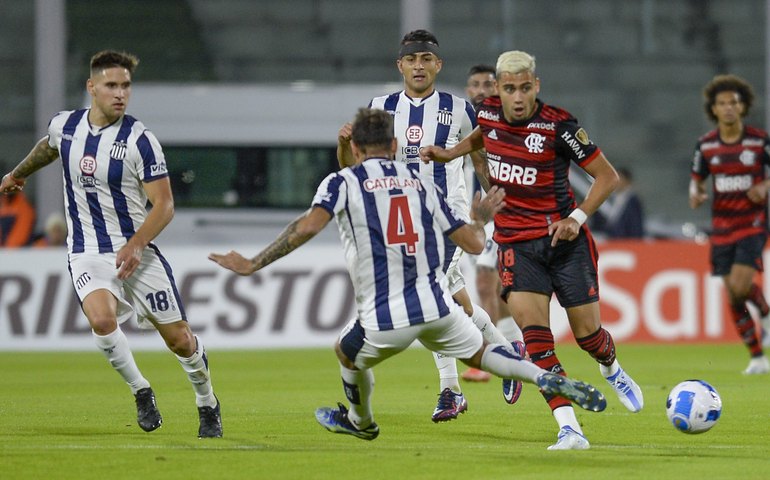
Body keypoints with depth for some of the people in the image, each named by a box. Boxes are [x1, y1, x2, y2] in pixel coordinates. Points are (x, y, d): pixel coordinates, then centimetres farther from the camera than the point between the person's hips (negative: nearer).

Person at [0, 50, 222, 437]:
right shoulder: (64, 126, -1)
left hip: (135, 250, -2)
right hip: (86, 253, 2)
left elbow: (164, 205, -12)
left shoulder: (139, 139, -13)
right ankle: (141, 393, -4)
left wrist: (136, 245, -27)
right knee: (102, 320, -28)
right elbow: (47, 147, 26)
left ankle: (208, 406, 29)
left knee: (179, 339, 1)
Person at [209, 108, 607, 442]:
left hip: (383, 321, -3)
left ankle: (361, 422, 51)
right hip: (436, 307, 3)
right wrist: (481, 219, 35)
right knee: (480, 352, 27)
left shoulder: (343, 182, 1)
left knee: (347, 353, 29)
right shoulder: (420, 183, 13)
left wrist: (252, 265, -11)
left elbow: (308, 226, -16)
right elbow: (473, 243, 12)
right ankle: (547, 379, 7)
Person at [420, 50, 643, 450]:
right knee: (534, 331, -18)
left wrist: (577, 217, -17)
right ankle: (569, 429, -22)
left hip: (563, 238, -2)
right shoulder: (489, 111, -2)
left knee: (587, 332, 6)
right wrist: (447, 154, 13)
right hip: (515, 243, 2)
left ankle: (612, 371, 45)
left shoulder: (557, 124, -15)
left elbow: (607, 175, -7)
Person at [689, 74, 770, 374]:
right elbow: (696, 179, 13)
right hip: (722, 225, 3)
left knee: (740, 286, -20)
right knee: (733, 298, 2)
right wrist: (695, 194, -9)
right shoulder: (706, 145, 2)